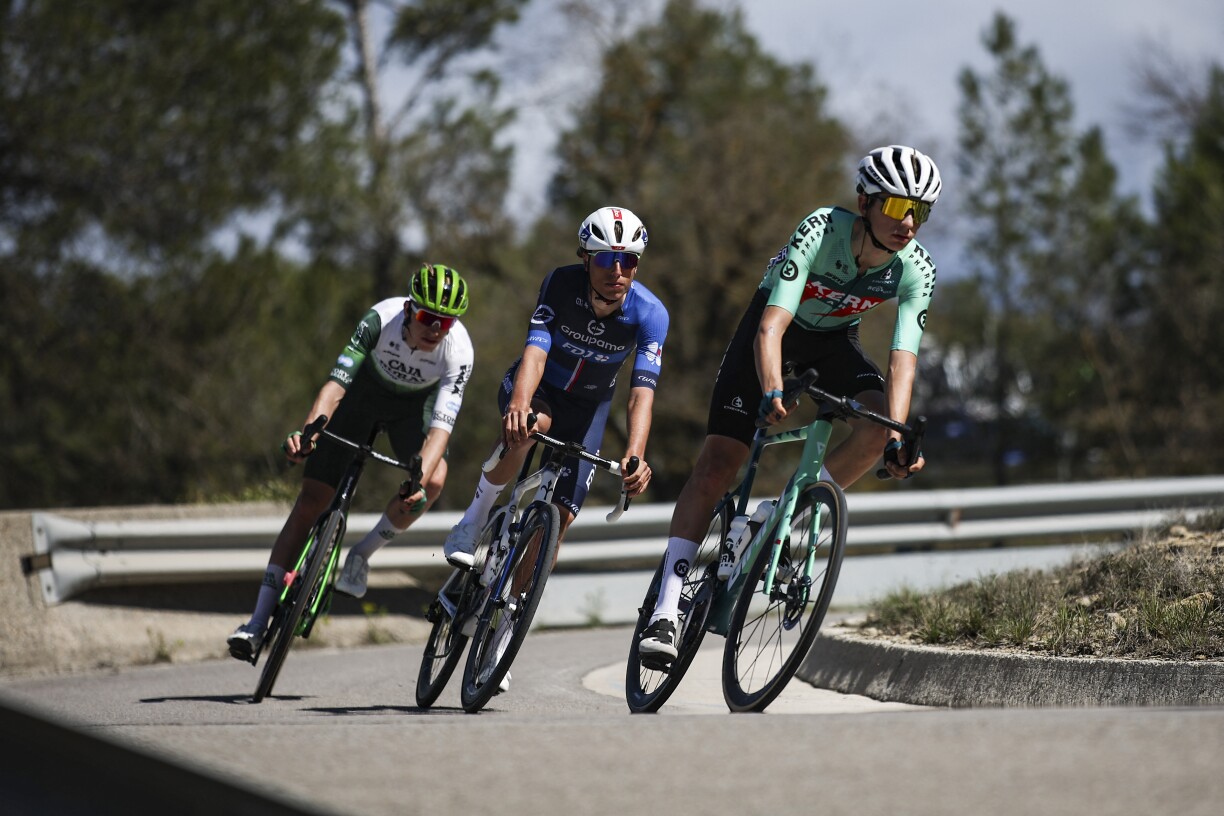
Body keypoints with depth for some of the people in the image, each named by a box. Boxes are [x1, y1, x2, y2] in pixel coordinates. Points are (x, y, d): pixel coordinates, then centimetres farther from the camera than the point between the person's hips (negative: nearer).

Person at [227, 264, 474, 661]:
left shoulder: (458, 350, -33)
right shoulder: (381, 319, -34)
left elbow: (441, 425, -40)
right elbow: (337, 381, -41)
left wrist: (419, 479, -56)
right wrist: (308, 431, -58)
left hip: (416, 402, 1)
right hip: (366, 387, -1)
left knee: (433, 482, -29)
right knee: (311, 498, -9)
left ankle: (362, 554, -2)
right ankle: (259, 622, -7)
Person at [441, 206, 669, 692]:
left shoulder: (650, 314, -26)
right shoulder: (562, 284, -28)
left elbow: (643, 390, -35)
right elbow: (536, 350, -40)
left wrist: (635, 455, -52)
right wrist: (519, 405, -61)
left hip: (587, 406, 1)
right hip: (536, 388, -1)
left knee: (557, 520, -9)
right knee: (532, 425, -39)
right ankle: (474, 520, -14)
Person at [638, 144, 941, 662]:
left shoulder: (915, 271, -24)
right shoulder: (820, 232, -35)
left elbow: (903, 357, -30)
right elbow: (771, 327, -43)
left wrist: (897, 436, -46)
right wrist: (772, 393, -59)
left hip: (834, 340, 3)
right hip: (777, 326, -3)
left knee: (877, 427, -26)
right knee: (718, 461, -14)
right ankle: (665, 613, -14)